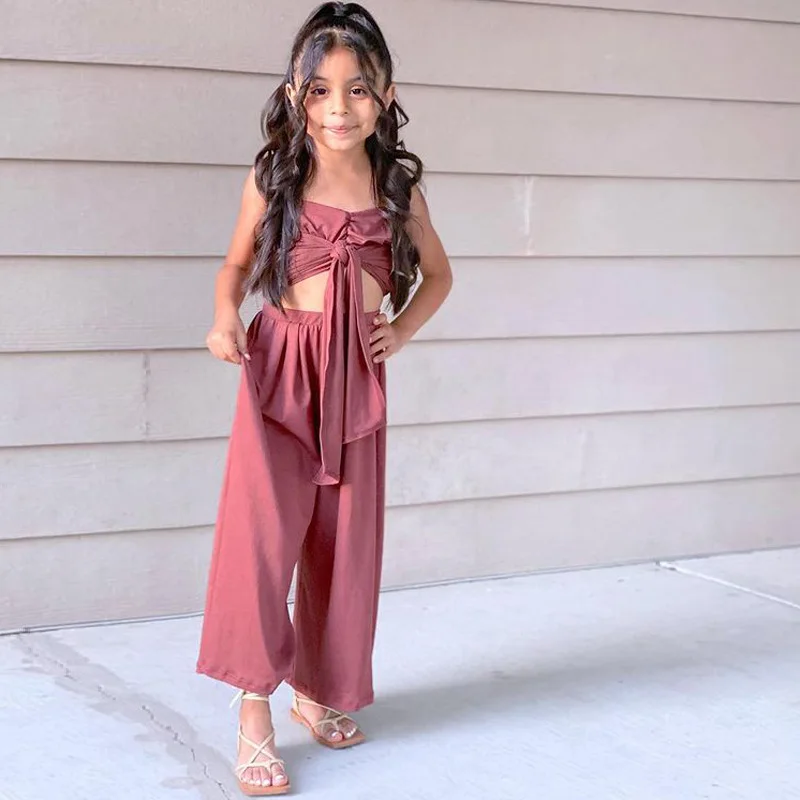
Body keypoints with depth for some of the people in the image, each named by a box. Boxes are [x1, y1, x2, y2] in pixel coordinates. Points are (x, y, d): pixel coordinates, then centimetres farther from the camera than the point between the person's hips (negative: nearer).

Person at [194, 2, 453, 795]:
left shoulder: (398, 188, 2)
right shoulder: (273, 177, -3)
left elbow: (437, 274, 17)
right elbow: (237, 263, 8)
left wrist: (401, 330, 2)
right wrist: (224, 318, -11)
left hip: (356, 379, 3)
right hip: (278, 372, -2)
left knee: (344, 545, 10)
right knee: (262, 535, -11)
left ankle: (316, 688, 29)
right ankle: (254, 716, -3)